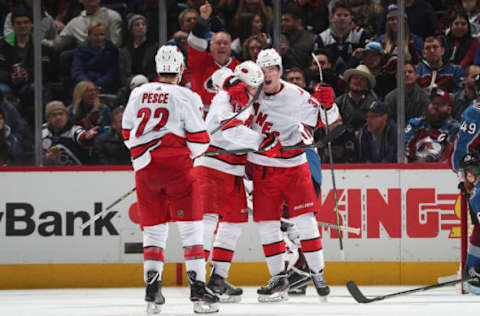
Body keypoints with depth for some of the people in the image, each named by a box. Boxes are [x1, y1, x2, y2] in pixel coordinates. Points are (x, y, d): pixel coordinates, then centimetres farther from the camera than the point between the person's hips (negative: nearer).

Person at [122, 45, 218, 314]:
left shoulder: (138, 94, 10)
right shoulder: (186, 97, -3)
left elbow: (128, 134, 18)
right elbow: (199, 140, -4)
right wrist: (192, 153, 18)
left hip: (145, 168, 4)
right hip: (176, 166, -4)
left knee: (154, 229, 12)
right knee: (191, 227, 0)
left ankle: (153, 292, 5)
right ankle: (198, 289, -7)